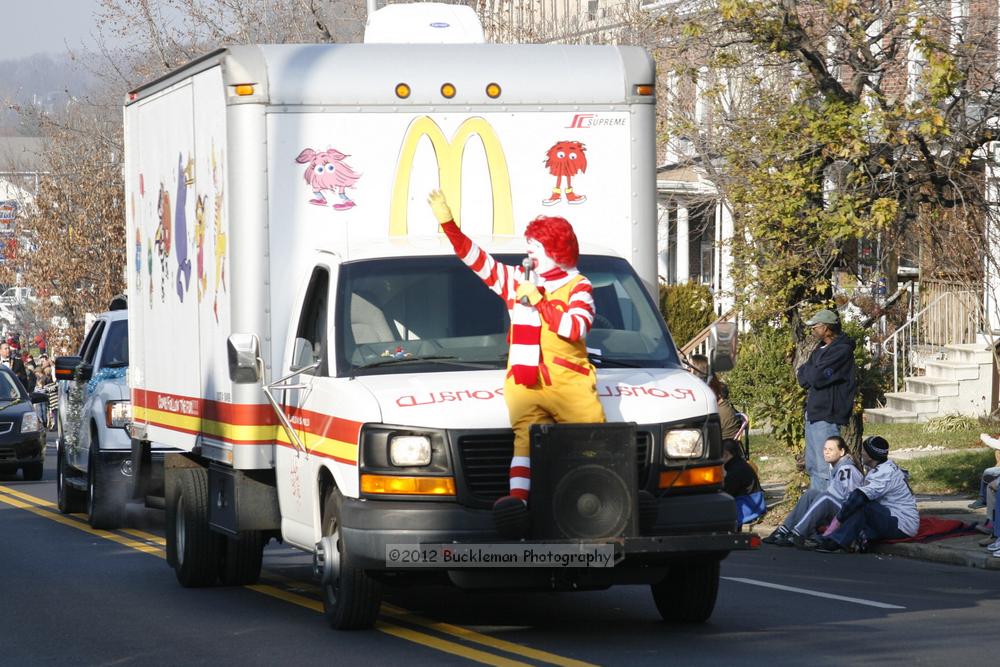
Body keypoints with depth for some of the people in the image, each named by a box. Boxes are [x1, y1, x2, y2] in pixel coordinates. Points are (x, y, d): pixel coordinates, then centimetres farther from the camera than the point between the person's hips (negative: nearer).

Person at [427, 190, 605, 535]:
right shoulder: (517, 280, 19)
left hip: (570, 382, -1)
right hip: (526, 382, 1)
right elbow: (474, 258, 17)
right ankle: (517, 498, -39)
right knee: (527, 437, -20)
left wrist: (538, 301, -7)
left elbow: (575, 329, -9)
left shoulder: (578, 287, 8)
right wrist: (447, 222, 8)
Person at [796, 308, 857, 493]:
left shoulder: (842, 351, -14)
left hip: (827, 415, -10)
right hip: (814, 411, 10)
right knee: (812, 467, 14)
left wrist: (803, 373, -1)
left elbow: (816, 377, -21)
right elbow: (804, 374, 14)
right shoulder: (821, 348, 17)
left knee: (825, 469, -11)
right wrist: (807, 375, -8)